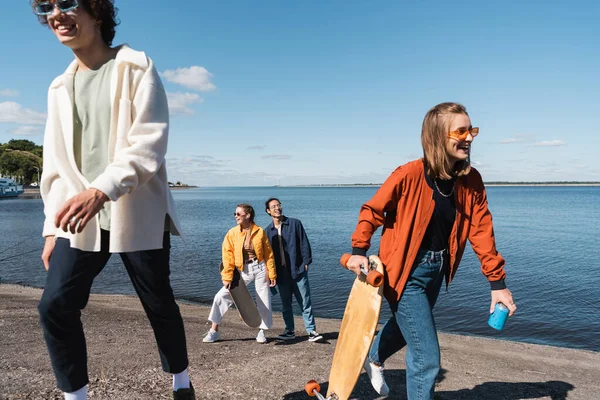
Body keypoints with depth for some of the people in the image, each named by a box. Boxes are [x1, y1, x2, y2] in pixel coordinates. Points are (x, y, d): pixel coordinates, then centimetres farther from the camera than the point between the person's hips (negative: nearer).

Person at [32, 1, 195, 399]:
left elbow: (149, 143, -15)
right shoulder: (60, 87, 14)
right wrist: (53, 226, 10)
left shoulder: (136, 67, -2)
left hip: (138, 213, -4)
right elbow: (55, 164, 14)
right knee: (55, 305, -6)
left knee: (158, 303, 7)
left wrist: (100, 191, -29)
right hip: (79, 216, 5)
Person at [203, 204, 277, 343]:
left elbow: (268, 254, 1)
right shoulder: (232, 233, -5)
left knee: (264, 302, 6)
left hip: (260, 269, -1)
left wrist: (272, 274, 2)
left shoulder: (260, 231, -5)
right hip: (243, 271, 1)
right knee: (221, 296, -5)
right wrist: (227, 277, -9)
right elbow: (228, 256, -5)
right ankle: (214, 331, 10)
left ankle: (261, 332, 29)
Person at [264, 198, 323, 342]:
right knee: (285, 304, 11)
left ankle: (311, 331, 5)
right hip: (281, 273, 3)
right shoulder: (268, 230, 8)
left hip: (298, 270, -3)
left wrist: (306, 262, -6)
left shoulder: (294, 223, 0)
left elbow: (304, 244, 0)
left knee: (305, 302, -1)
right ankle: (290, 331, 23)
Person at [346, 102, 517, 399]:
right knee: (427, 357, -2)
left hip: (438, 270, 7)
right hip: (405, 273, -7)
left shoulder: (471, 181, -7)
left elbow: (481, 230, -3)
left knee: (407, 325, 30)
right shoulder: (409, 175, -23)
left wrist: (497, 282, -4)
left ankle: (373, 358, 60)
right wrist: (359, 251, -17)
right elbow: (372, 209, -11)